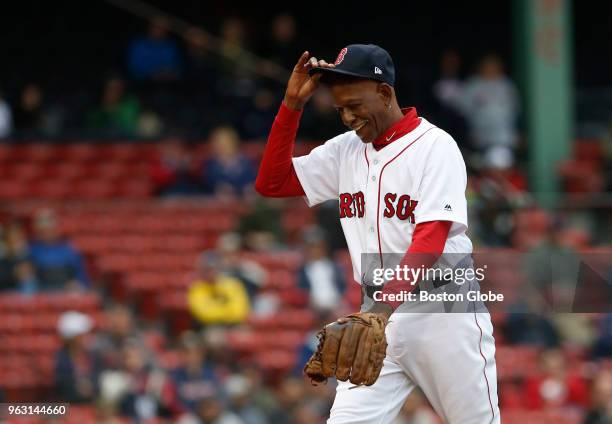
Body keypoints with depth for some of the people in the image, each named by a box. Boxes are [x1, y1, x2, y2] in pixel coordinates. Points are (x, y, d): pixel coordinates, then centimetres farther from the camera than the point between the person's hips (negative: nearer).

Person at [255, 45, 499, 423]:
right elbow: (271, 182, 9)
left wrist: (387, 305, -33)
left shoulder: (435, 146, -10)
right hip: (380, 310, 5)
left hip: (443, 311, -5)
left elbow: (431, 239, -20)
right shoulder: (345, 150, 9)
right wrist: (293, 105, 0)